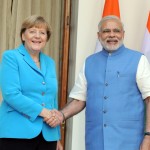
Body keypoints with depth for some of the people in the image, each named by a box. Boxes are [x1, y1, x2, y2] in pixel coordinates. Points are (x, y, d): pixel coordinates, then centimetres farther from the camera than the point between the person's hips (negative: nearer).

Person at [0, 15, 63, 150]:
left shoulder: (50, 62, 16)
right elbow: (11, 94, -14)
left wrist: (57, 137, 16)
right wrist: (42, 111, -16)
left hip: (47, 136, 5)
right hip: (17, 133, -5)